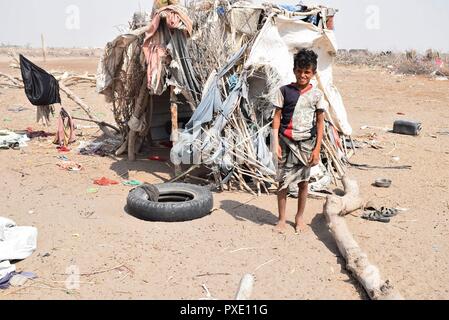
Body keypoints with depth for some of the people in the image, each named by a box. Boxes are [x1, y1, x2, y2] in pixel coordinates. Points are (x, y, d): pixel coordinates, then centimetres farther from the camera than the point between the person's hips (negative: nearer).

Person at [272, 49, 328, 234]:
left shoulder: (317, 95, 3)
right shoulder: (284, 91, 0)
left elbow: (320, 123, 4)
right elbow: (277, 117, 1)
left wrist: (317, 148, -2)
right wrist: (275, 142, -8)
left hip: (306, 143, 1)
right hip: (286, 141, -1)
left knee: (303, 181, 9)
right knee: (283, 181, 2)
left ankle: (299, 217, 26)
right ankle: (282, 219, 15)